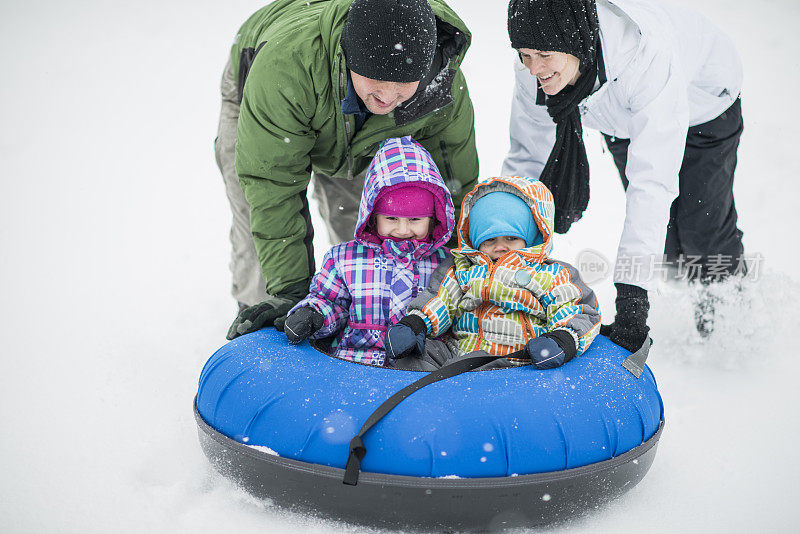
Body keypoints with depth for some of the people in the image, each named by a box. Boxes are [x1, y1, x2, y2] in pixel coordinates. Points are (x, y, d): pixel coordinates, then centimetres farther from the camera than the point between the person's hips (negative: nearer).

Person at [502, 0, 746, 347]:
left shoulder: (648, 53, -48)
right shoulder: (536, 67, -33)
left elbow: (652, 181, -50)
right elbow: (526, 156, -19)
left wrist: (633, 297, -54)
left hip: (705, 107, -4)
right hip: (623, 120, 4)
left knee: (702, 231, -2)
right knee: (666, 239, 6)